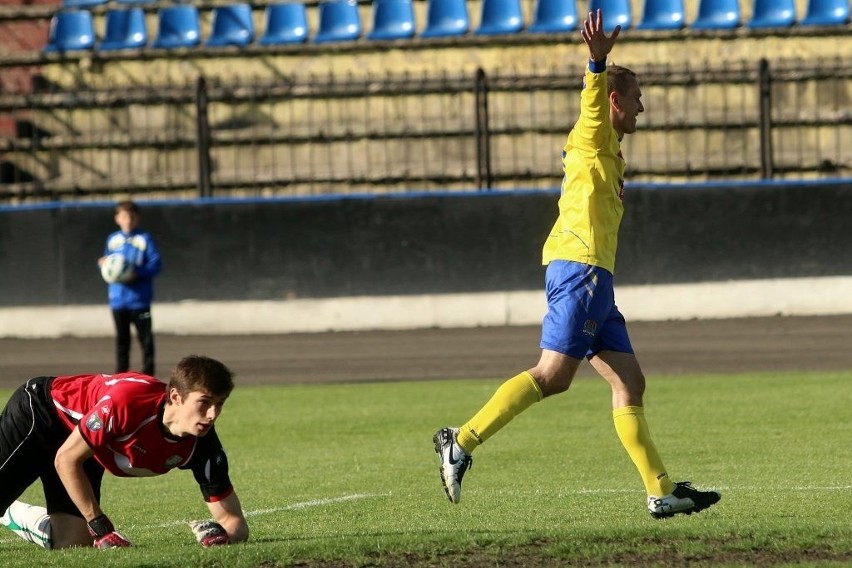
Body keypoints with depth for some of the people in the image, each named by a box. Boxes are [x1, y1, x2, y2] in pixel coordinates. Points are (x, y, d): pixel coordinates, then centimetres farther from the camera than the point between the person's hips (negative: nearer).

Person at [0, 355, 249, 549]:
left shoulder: (202, 445, -24)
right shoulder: (129, 400, -40)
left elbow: (234, 521, -16)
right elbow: (66, 459, -28)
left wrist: (224, 535, -40)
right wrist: (101, 527, -29)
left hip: (89, 450, 6)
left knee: (72, 542, 1)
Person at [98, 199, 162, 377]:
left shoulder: (144, 239, -3)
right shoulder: (112, 240, 10)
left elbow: (156, 263, -7)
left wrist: (138, 273, -21)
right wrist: (104, 264, -7)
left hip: (139, 297, -4)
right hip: (118, 299, 4)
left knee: (145, 337, -2)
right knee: (121, 338, 9)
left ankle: (148, 372, 2)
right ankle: (121, 373, 15)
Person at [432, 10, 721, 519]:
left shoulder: (607, 152, 28)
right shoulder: (594, 137, -1)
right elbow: (593, 98, -22)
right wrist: (598, 62, -40)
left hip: (593, 278, 10)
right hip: (579, 267, -10)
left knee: (630, 384, 4)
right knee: (554, 375, -17)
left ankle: (662, 492, 1)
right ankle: (461, 442, -15)